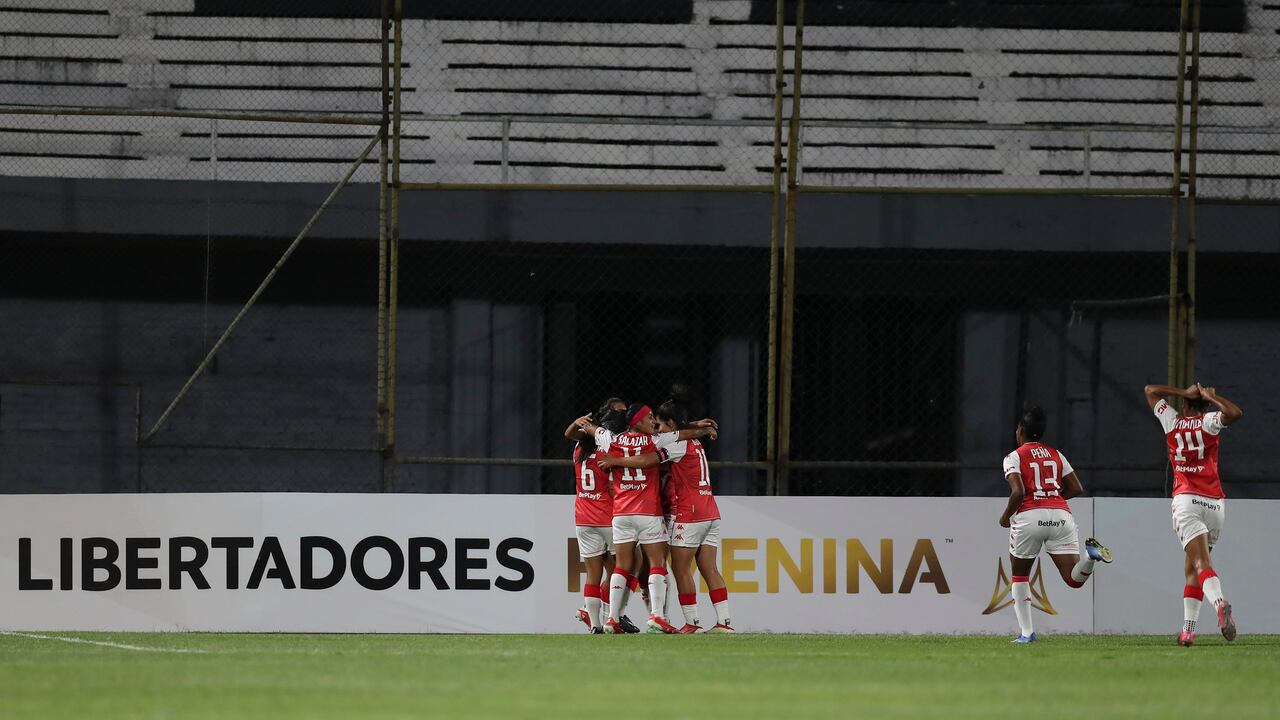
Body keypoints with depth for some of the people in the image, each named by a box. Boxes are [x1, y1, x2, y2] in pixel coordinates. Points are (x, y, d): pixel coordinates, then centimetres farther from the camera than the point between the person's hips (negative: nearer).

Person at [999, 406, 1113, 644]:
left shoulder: (1014, 457, 3)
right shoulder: (1056, 454, 18)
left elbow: (1018, 492, -11)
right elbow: (1076, 488, 15)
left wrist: (1006, 516, 5)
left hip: (1029, 516, -3)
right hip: (1060, 515, 3)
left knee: (1019, 576, 18)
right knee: (1075, 579, -3)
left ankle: (1026, 631, 11)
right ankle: (1091, 554, -34)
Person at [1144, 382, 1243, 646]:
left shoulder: (1172, 421, 8)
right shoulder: (1208, 422, 3)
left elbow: (1150, 390, 22)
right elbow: (1235, 413, -16)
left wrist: (1185, 393, 13)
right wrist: (1212, 397, 0)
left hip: (1186, 501, -2)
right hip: (1214, 503, 2)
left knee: (1201, 563, -18)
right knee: (1191, 568, 14)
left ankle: (1220, 602, -47)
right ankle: (1188, 631, 11)